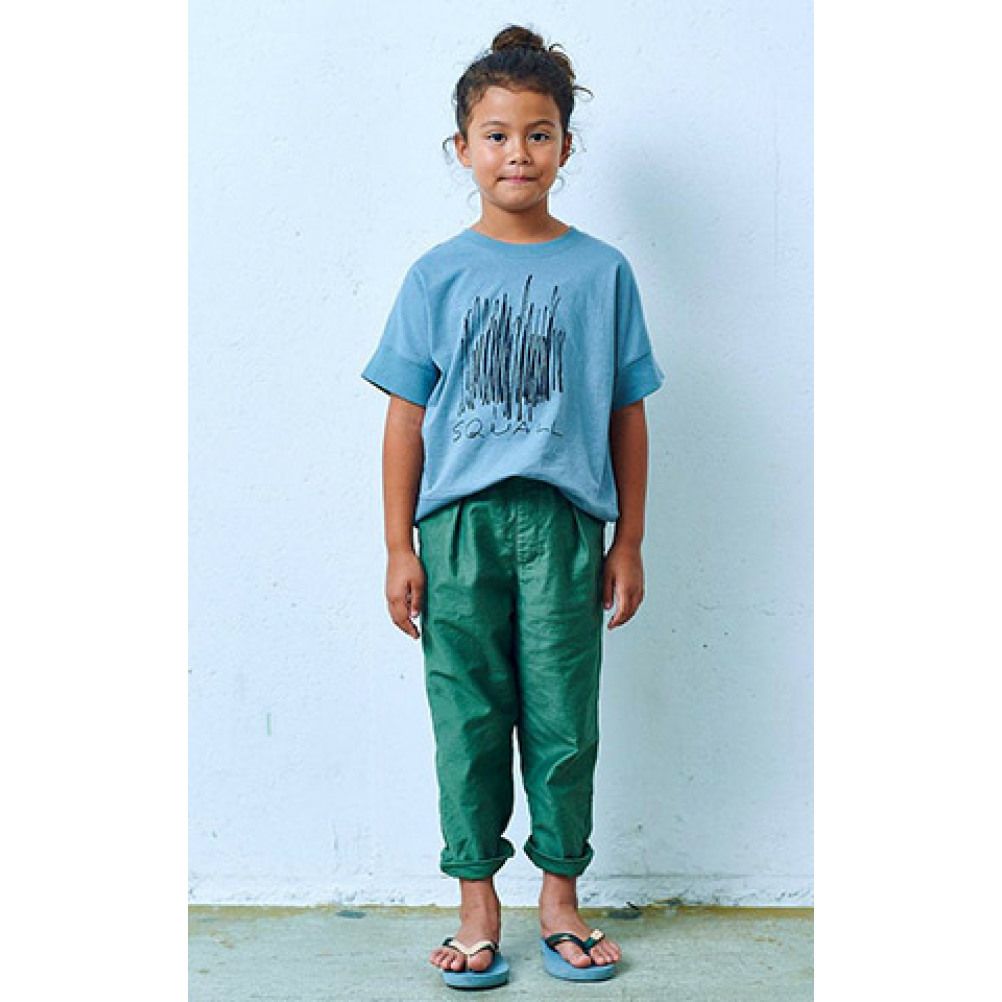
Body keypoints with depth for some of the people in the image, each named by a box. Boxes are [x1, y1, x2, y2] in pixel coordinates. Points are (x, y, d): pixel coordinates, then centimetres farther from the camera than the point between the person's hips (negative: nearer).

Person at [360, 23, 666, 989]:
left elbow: (627, 414, 7)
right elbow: (406, 416, 4)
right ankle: (477, 904, 21)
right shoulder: (438, 274, 5)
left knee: (564, 721, 7)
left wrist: (628, 542, 5)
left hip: (563, 520, 0)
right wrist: (400, 547, 1)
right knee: (469, 720, 6)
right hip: (460, 521, 0)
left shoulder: (601, 272, 5)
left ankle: (560, 894, 25)